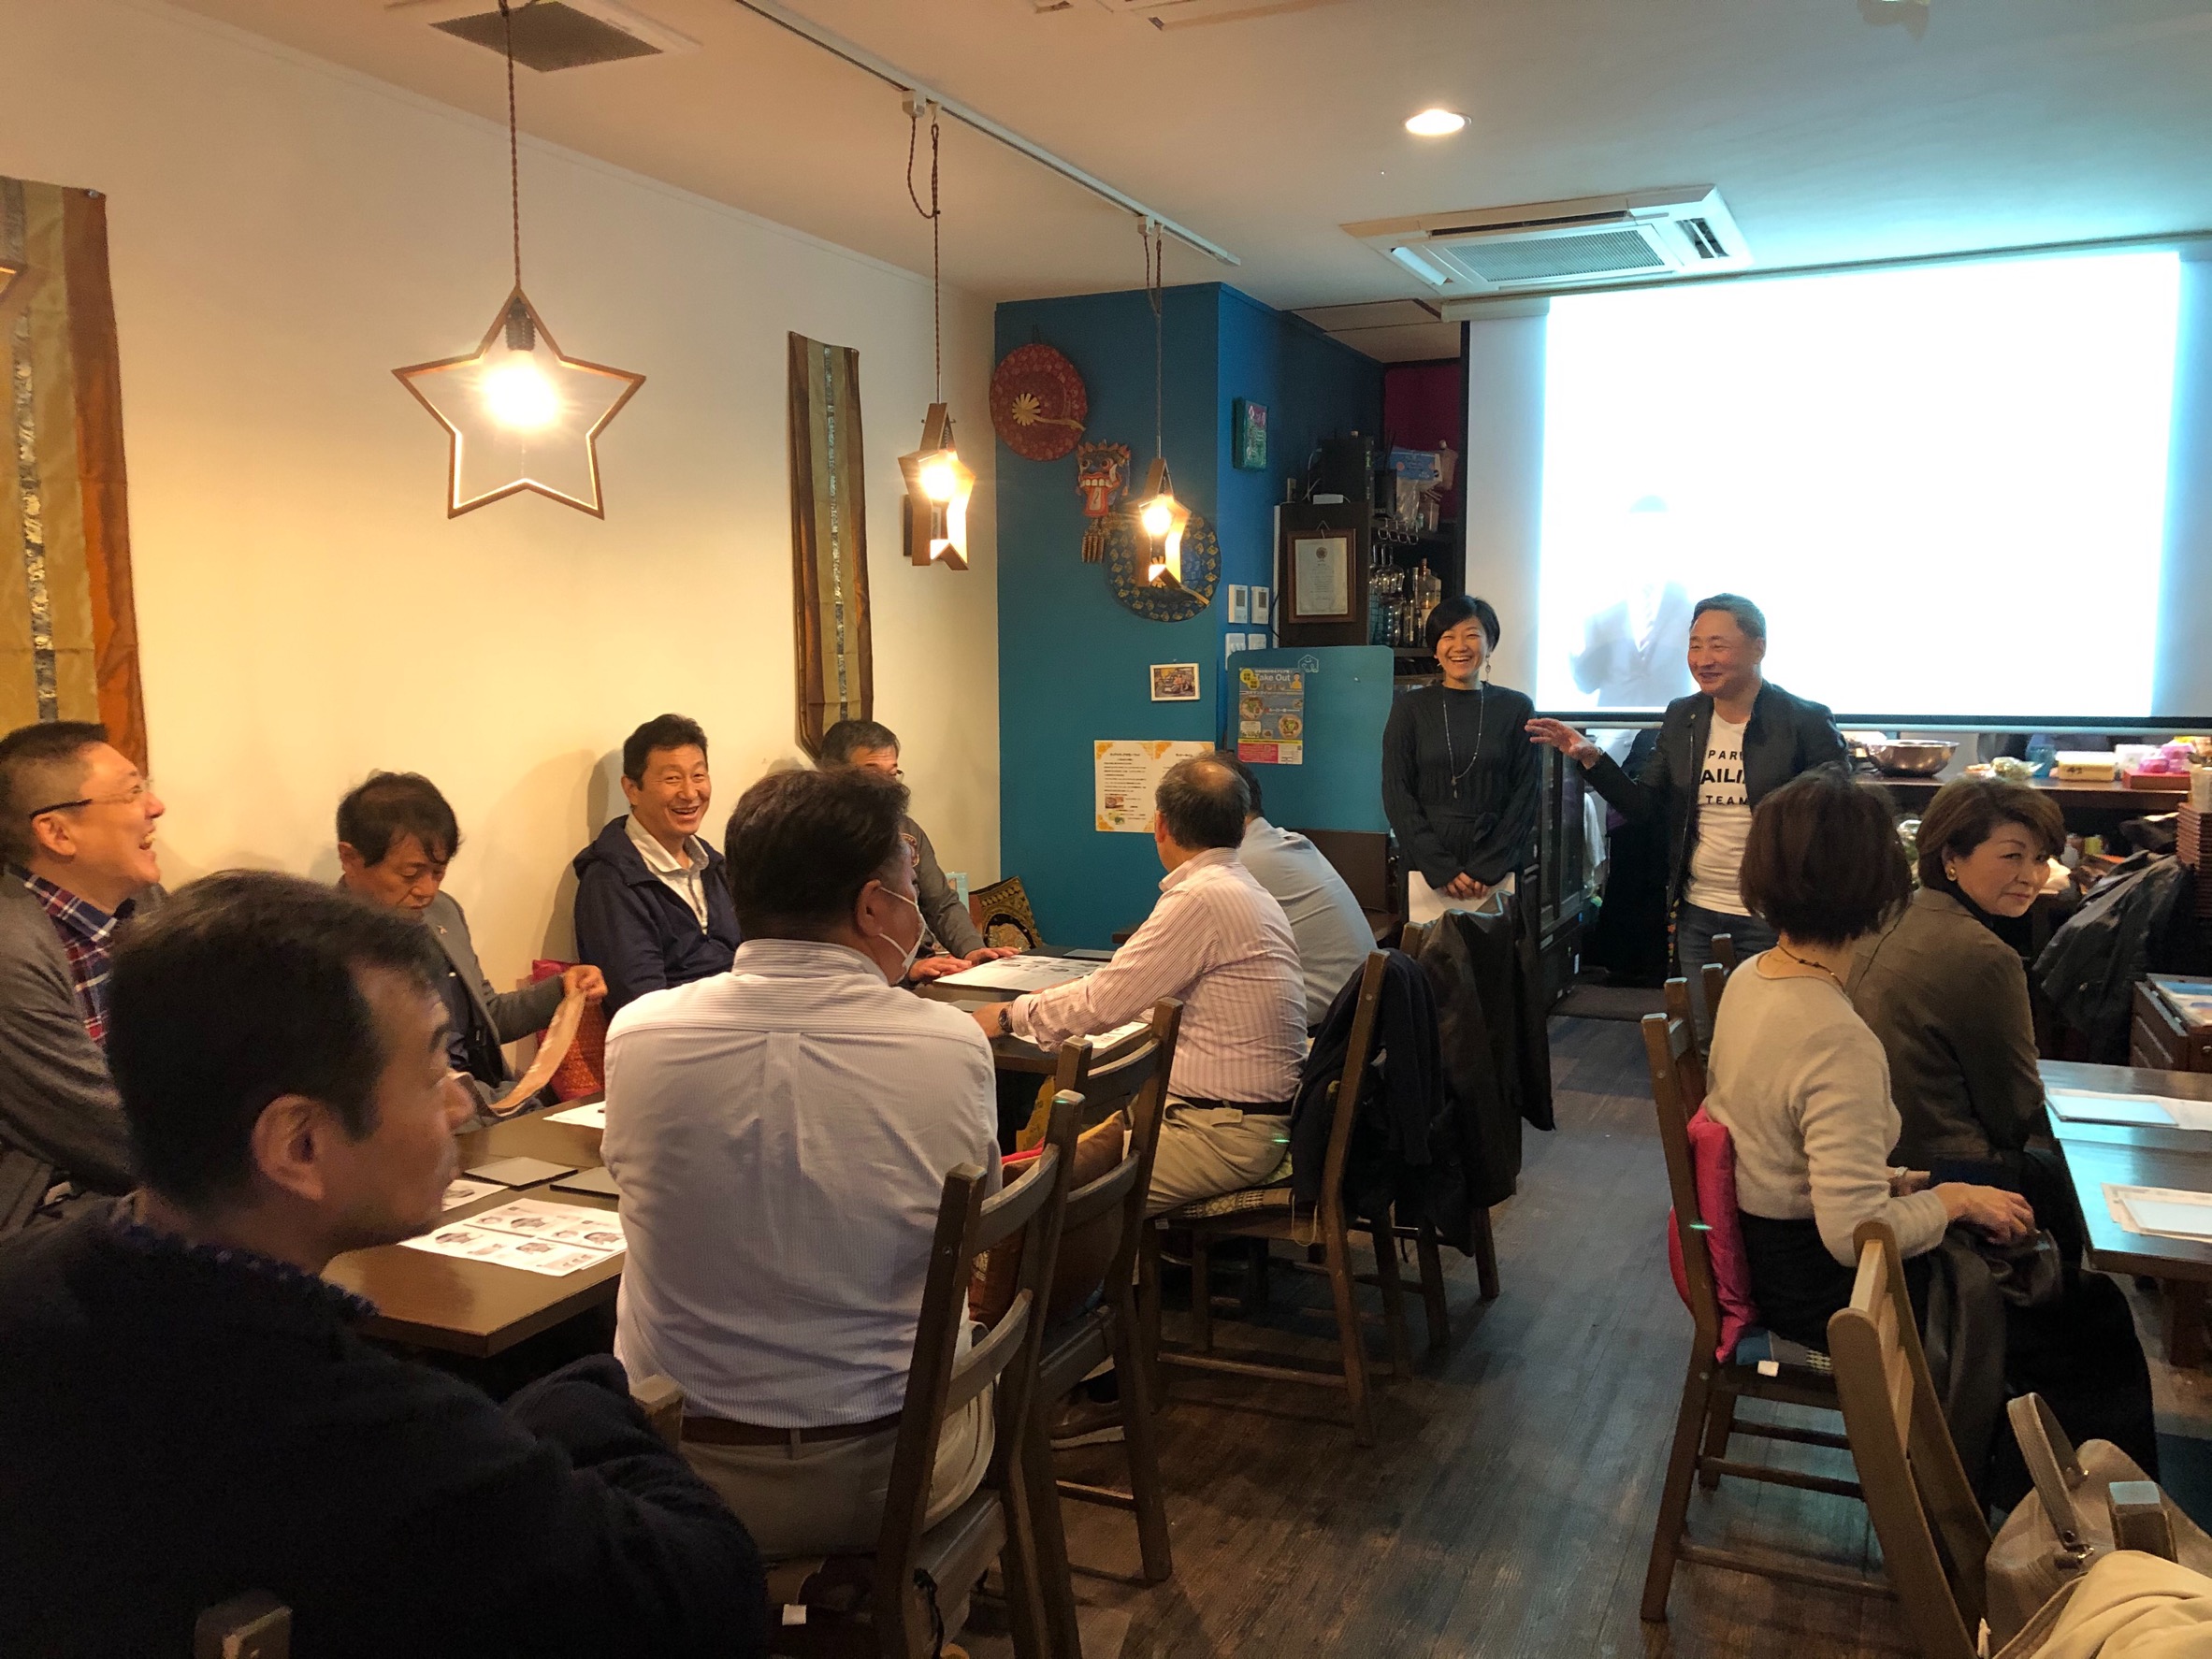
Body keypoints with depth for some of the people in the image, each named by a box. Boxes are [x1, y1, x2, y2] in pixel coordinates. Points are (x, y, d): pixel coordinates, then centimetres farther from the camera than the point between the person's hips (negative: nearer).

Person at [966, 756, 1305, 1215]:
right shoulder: (1244, 889, 12)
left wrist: (1012, 1015, 0)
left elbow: (1104, 1004, -14)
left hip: (1225, 1134, -10)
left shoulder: (1203, 898, -18)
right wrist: (1068, 995, 24)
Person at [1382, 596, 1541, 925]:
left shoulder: (1517, 709, 6)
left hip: (1498, 873, 0)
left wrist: (1486, 870, -7)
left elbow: (1525, 797, 3)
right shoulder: (1410, 709, 5)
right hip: (1426, 870, 0)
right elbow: (1396, 795, 0)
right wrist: (1442, 869, -9)